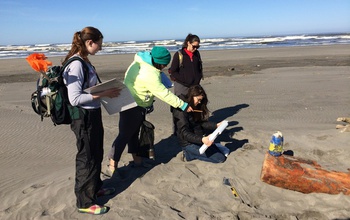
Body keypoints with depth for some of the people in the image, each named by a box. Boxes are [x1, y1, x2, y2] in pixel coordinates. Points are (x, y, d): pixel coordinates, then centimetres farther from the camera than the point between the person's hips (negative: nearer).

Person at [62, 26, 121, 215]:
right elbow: (74, 98, -26)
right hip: (83, 117, -9)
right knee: (87, 158, 4)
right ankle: (85, 203, 21)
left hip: (92, 114, 9)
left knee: (96, 155, 22)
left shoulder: (84, 61, 8)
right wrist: (103, 94, -24)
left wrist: (106, 90, 4)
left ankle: (96, 188, 42)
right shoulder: (76, 64, -21)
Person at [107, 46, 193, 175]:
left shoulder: (140, 61, -2)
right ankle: (112, 167, 8)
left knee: (133, 133, 18)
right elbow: (164, 94, -26)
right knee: (125, 135, -2)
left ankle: (137, 160, 33)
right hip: (133, 108, -10)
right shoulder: (150, 75, -29)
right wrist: (183, 105, -18)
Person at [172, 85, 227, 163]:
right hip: (189, 143, -9)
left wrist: (216, 125, -3)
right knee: (220, 158, -9)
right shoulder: (181, 111, -20)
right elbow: (184, 133, -25)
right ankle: (189, 154, -4)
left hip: (199, 138, 9)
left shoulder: (193, 107, 8)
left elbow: (201, 123, 10)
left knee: (222, 151, 6)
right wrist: (201, 139, -38)